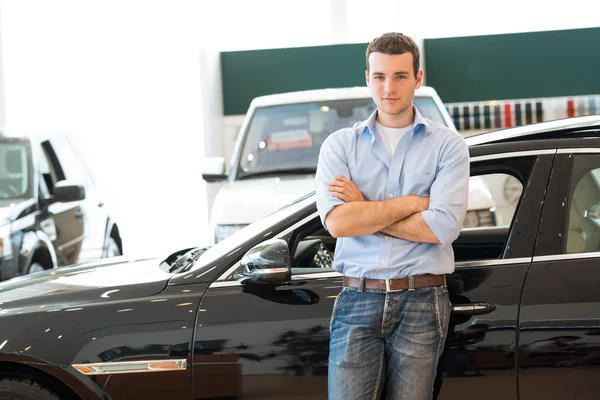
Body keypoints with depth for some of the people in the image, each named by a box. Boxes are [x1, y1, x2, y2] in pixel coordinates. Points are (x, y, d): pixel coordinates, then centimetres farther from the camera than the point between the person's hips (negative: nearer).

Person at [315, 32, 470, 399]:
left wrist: (365, 213, -5)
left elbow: (443, 227, -11)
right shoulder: (340, 145, 8)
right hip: (358, 300, 1)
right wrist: (411, 203, -6)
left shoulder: (447, 145, 4)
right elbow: (337, 222, -8)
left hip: (422, 303, -1)